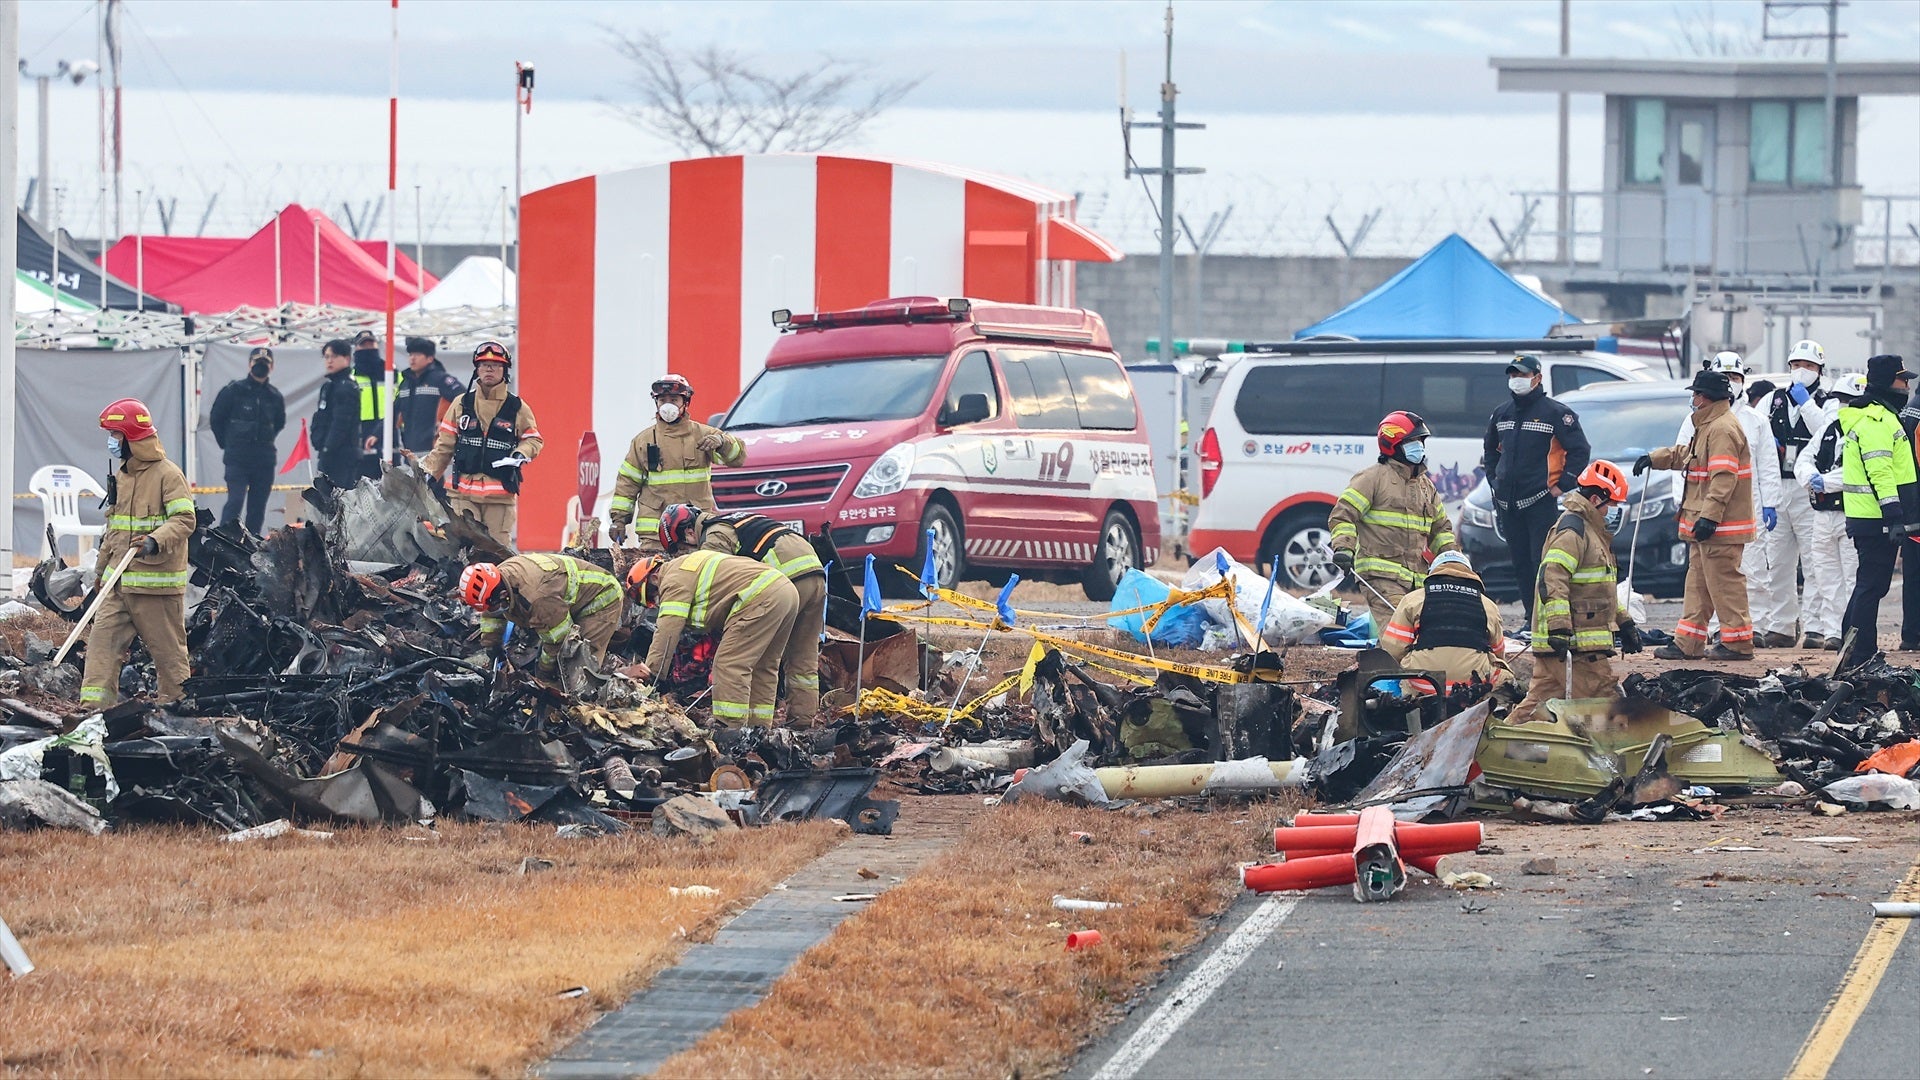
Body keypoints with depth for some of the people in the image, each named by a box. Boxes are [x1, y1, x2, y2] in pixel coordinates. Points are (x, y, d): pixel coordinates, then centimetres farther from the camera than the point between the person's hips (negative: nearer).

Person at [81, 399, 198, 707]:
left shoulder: (167, 474, -9)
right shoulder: (121, 477, 17)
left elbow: (185, 520, -18)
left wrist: (156, 542, -34)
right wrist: (102, 570, 26)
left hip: (156, 582, -7)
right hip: (118, 582, 7)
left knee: (168, 648, 2)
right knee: (103, 639, -4)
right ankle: (93, 705, -8)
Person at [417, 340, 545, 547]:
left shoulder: (517, 407, 8)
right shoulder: (462, 404, 10)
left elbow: (534, 439, 16)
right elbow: (444, 445, 14)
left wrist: (521, 454, -5)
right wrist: (427, 473, 10)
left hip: (500, 493, 0)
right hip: (463, 490, 0)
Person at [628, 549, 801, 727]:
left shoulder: (675, 579, -2)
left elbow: (668, 631, -9)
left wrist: (651, 676, -10)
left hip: (762, 598, -10)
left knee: (730, 665, -9)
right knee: (762, 668, 18)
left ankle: (728, 726, -15)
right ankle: (760, 728, 19)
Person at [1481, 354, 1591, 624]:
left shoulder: (1555, 413, -5)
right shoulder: (1501, 414, 14)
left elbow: (1580, 450, -3)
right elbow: (1490, 450, 30)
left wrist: (1562, 485, -7)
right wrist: (1494, 480, 18)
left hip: (1541, 501, -6)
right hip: (1508, 503, 6)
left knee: (1543, 563, -12)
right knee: (1520, 565, 8)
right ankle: (1532, 619, 14)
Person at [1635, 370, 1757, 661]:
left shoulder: (1722, 429, -17)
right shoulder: (1708, 426, 18)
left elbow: (1724, 477, -25)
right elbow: (1687, 454, 36)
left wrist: (1709, 516, -28)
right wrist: (1654, 458, 38)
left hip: (1720, 527, -11)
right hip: (1704, 522, 11)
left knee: (1724, 582, -7)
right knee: (1698, 582, 13)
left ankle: (1738, 643, -3)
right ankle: (1688, 644, 17)